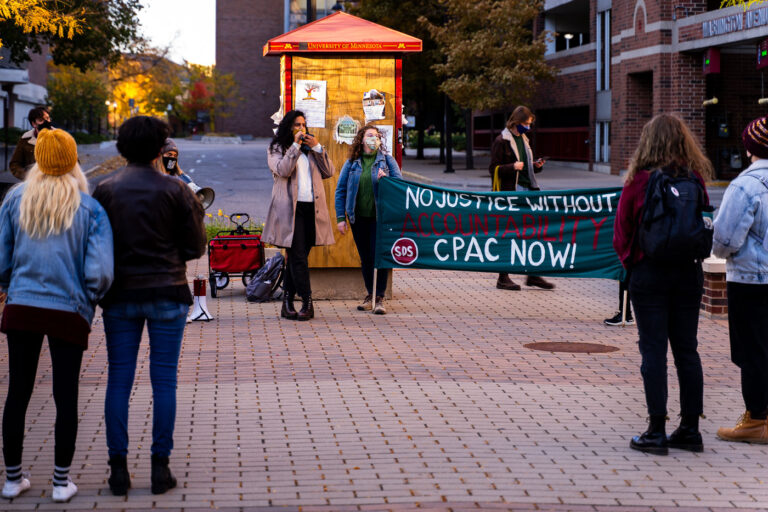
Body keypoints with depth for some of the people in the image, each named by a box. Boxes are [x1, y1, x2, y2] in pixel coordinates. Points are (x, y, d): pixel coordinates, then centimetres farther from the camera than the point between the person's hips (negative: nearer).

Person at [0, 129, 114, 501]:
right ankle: (61, 482, 13)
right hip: (69, 313, -2)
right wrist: (90, 299, 7)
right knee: (66, 397, 7)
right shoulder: (89, 209, -7)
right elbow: (100, 272, -13)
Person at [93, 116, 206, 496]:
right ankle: (160, 467, 6)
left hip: (120, 294, 2)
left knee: (119, 381, 7)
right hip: (167, 294, -2)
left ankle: (119, 468, 8)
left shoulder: (105, 190, -1)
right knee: (164, 380, 4)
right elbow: (196, 247, -2)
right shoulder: (175, 190, -6)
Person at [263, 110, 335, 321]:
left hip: (311, 208, 5)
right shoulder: (276, 149, 7)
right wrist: (295, 146, -10)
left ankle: (288, 303, 11)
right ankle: (307, 303, -12)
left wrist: (317, 148, 2)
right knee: (298, 257, -11)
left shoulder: (311, 150, 21)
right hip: (290, 209, -5)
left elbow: (329, 172, 10)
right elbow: (282, 170, -11)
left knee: (296, 258, 7)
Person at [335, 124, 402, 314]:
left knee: (379, 255, -7)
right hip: (358, 218, 2)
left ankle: (379, 297, 0)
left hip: (380, 217, -2)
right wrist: (341, 217, 0)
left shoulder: (387, 160, 4)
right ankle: (370, 294, 21)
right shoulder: (352, 163, 6)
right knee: (365, 258, 9)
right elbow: (340, 190, 7)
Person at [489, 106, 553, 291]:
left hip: (528, 191, 8)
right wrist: (512, 167, -24)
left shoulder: (524, 139, 17)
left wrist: (537, 166, 5)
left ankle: (533, 275, 13)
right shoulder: (501, 141, -7)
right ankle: (503, 278, 5)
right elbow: (494, 169, -10)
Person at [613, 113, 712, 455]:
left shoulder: (639, 180, -9)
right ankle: (690, 429, 15)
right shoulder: (695, 179, 0)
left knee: (653, 350, 0)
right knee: (687, 350, 10)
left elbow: (621, 232, -3)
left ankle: (657, 431, 0)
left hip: (649, 273, -3)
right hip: (689, 273, 4)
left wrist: (631, 263, 10)